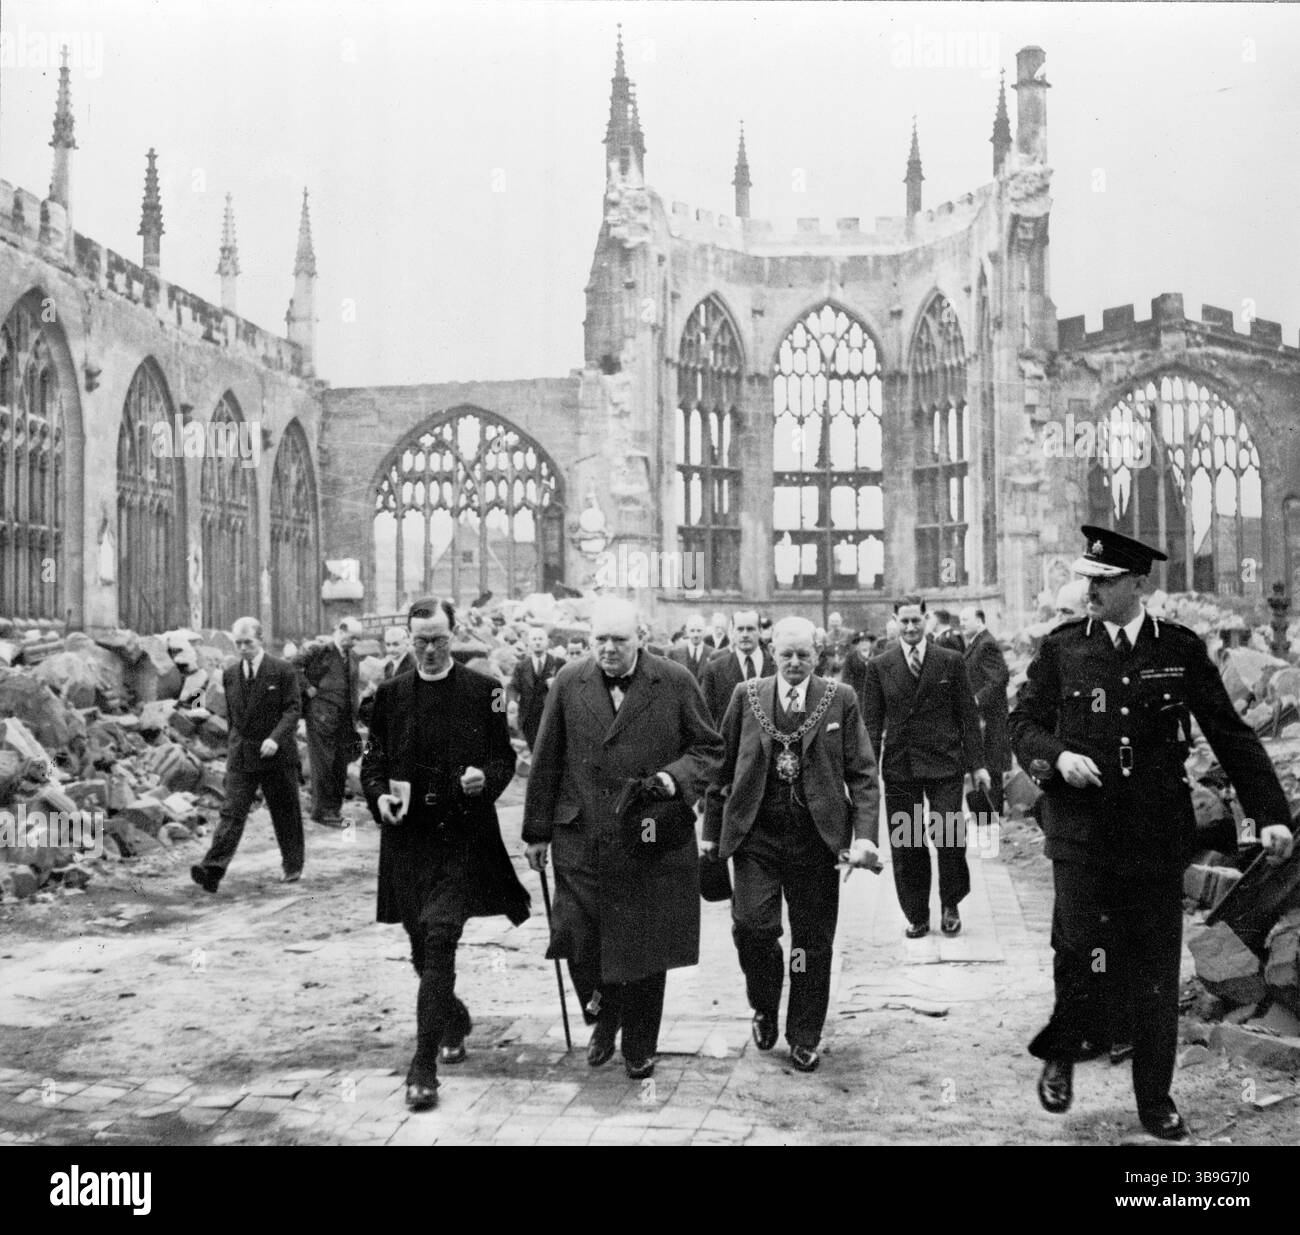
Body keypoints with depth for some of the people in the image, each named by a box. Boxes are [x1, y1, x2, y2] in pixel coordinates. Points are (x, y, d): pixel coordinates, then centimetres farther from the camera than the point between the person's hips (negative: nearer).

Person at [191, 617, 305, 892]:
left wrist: (275, 738, -23)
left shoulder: (283, 671, -5)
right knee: (232, 811, -7)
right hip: (240, 755, 3)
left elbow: (292, 709, -9)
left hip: (277, 754, -3)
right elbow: (232, 715, 17)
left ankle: (293, 867, 23)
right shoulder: (230, 674, 9)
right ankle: (213, 869, -16)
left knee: (285, 812, 8)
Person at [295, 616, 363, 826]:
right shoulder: (319, 650, -8)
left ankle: (335, 809, 18)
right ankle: (322, 811, 6)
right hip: (322, 716, -7)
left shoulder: (349, 657, 15)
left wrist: (354, 723, 15)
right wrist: (307, 688, -13)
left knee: (341, 765, 9)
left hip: (344, 720, 7)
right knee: (323, 764, -2)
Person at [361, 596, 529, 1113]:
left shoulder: (482, 690, 0)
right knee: (423, 947, 13)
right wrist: (378, 795, -7)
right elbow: (373, 758, 12)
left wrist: (486, 777, -17)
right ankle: (455, 1021, 41)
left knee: (439, 938, -15)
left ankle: (424, 1065, -10)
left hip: (462, 835, -3)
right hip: (407, 834, 3)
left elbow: (505, 758, 4)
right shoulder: (390, 694, 7)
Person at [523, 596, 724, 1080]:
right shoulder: (569, 683, 3)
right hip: (581, 840, 1)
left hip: (653, 840, -1)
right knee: (577, 938, -3)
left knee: (645, 947, 6)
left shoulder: (675, 682, -2)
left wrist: (676, 778, -15)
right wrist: (538, 832, 9)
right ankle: (604, 1017, 27)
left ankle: (639, 1047, 27)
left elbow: (709, 748, 5)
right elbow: (547, 762, 8)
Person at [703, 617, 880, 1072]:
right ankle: (765, 1009, 18)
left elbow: (862, 773, 0)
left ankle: (804, 1038, 24)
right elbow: (722, 766, 9)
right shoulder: (746, 696, 5)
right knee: (752, 925, -11)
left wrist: (865, 834, -11)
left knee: (813, 941, 6)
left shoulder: (840, 700, 2)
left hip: (816, 836, 0)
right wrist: (711, 829, 7)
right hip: (755, 833, 0)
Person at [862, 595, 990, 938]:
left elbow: (967, 715, 5)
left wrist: (976, 763, 1)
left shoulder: (951, 661, 5)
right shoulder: (879, 666, 6)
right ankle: (916, 916, 18)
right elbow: (871, 721, 5)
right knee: (905, 846, 4)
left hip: (944, 765, -1)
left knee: (950, 835, -8)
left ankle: (950, 905, 16)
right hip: (899, 766, 1)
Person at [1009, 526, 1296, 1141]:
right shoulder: (1060, 647, 2)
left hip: (1157, 836, 1)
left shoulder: (1181, 649, 1)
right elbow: (1022, 722, 7)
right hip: (1081, 835, -1)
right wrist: (1057, 756, -14)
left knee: (1157, 975, 8)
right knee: (1087, 961, -8)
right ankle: (1059, 1055, 23)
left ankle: (1155, 1100, 26)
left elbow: (1231, 734, 4)